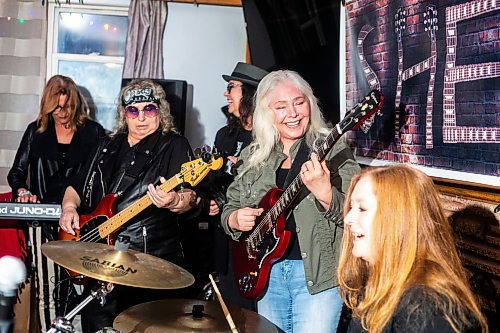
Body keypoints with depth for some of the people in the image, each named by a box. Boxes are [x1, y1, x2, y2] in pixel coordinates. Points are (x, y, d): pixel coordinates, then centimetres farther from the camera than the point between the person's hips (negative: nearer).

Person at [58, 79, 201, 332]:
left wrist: (174, 201, -37)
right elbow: (77, 186, 23)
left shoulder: (174, 145, -2)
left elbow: (189, 197, -15)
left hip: (153, 257, -5)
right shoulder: (109, 147, 16)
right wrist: (69, 206, 2)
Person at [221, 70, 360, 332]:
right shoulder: (252, 157, 6)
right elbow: (229, 209, 13)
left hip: (317, 273, -4)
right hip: (267, 270, 4)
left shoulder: (333, 150, -7)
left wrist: (324, 192, -32)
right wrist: (236, 219, -9)